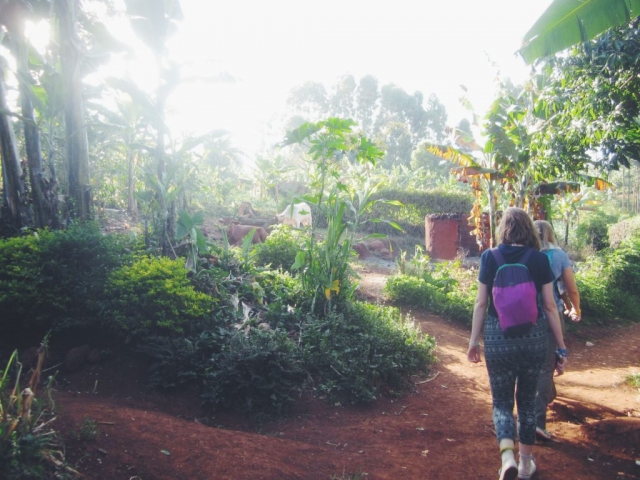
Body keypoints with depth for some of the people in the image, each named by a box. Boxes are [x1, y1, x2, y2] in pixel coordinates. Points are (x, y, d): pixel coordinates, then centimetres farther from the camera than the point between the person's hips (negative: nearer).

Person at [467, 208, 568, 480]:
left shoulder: (490, 258, -4)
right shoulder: (539, 259, -2)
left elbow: (481, 303, -2)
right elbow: (549, 306, -1)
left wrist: (474, 340, 8)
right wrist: (561, 346, 8)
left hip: (499, 336, -1)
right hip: (534, 336, 2)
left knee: (501, 400, 12)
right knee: (527, 400, 19)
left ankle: (507, 454, -11)